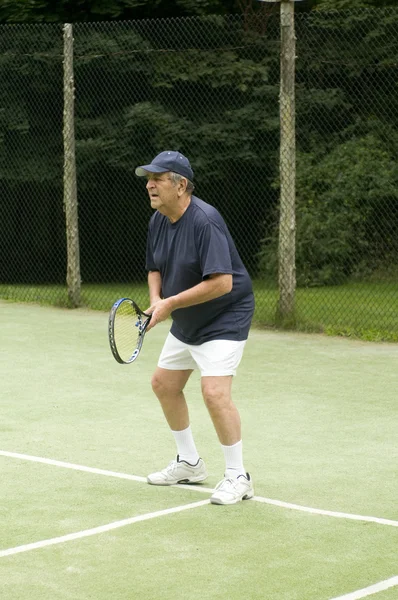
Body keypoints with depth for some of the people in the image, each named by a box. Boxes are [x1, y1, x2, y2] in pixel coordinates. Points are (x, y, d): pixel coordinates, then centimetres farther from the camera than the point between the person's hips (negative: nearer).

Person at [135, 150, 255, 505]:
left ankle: (238, 477, -7)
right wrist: (156, 300, -8)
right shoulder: (158, 221, 0)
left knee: (214, 391, -21)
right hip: (186, 323, 10)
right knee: (164, 384, 15)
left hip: (225, 319, -10)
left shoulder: (205, 221, -27)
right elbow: (156, 269, 14)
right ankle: (189, 463, 32)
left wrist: (171, 303, -27)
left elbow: (221, 282, -32)